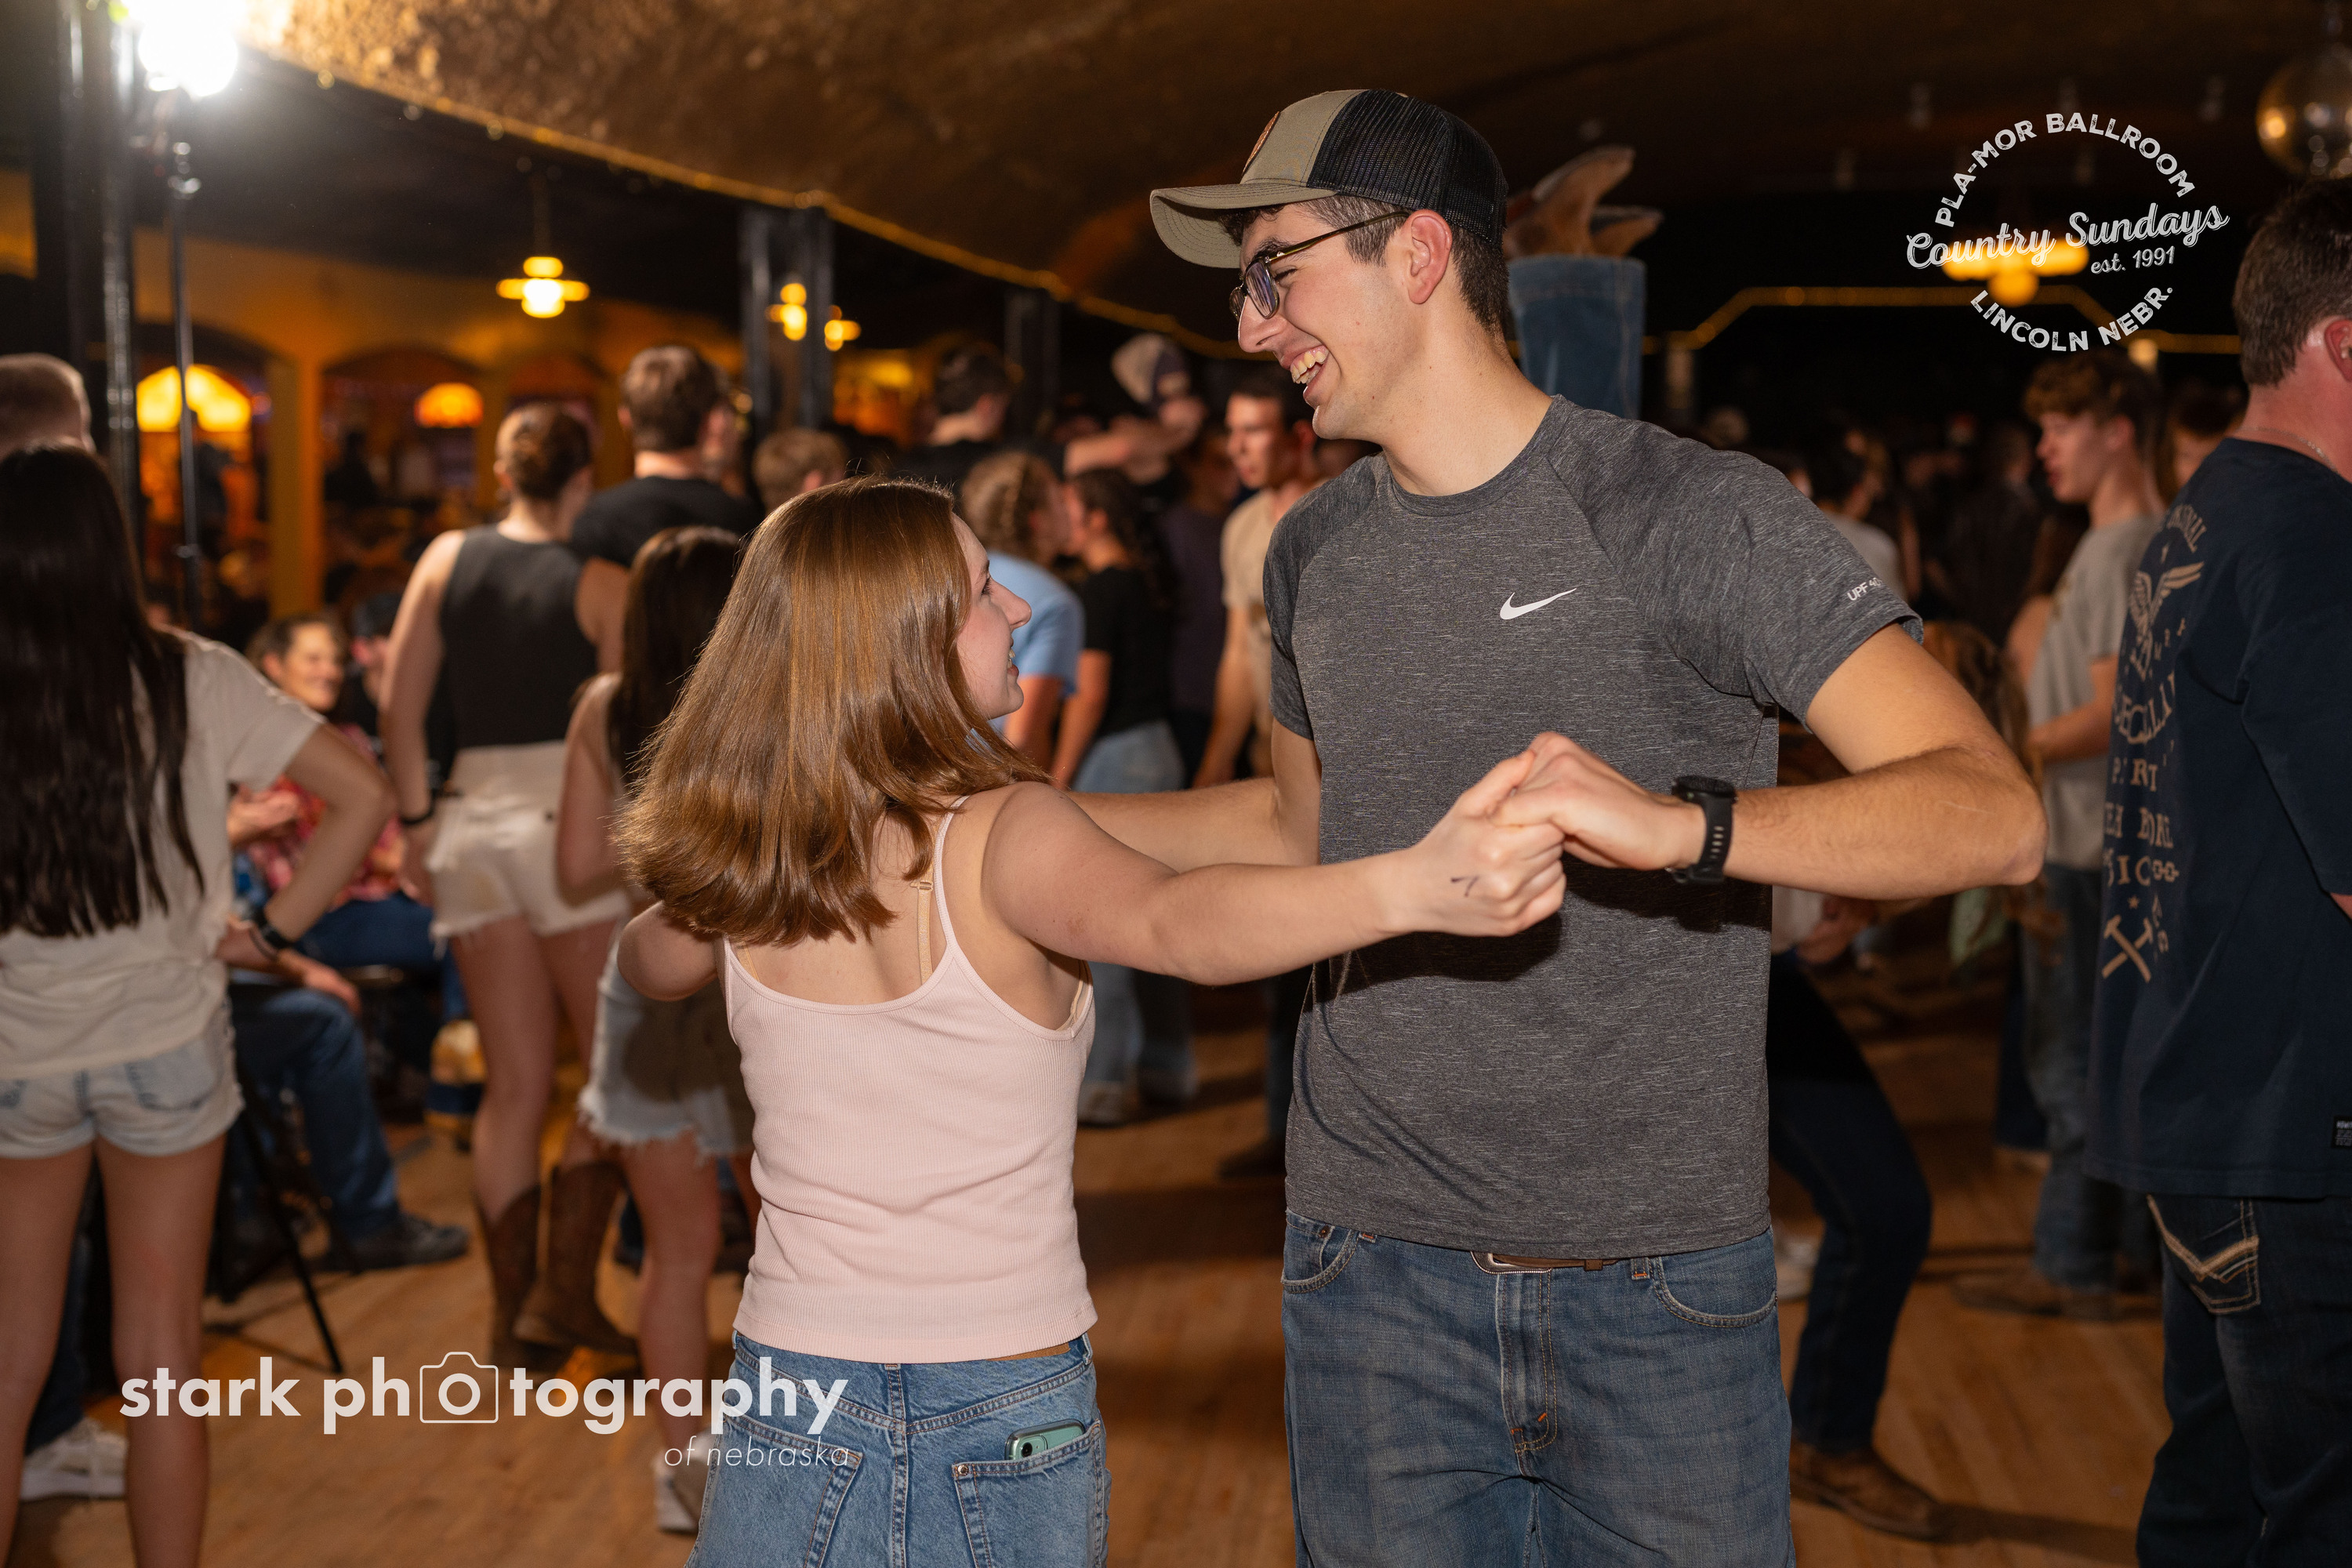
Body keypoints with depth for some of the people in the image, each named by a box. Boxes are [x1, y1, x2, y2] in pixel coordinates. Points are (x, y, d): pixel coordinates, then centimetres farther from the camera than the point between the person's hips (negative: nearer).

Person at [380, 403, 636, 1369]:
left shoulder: (447, 560, 7)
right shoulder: (602, 583, -3)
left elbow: (399, 709, 5)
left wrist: (415, 822, 13)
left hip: (475, 817, 5)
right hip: (571, 820, -4)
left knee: (515, 1083, 10)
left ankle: (513, 1314, 13)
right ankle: (565, 1290, -1)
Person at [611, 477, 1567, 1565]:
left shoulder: (733, 873, -5)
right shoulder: (1002, 836, -19)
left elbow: (649, 966, 17)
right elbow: (1173, 924, -39)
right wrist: (1411, 888, -53)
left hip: (793, 1400, 3)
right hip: (1013, 1421, -2)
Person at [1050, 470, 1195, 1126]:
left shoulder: (1101, 589, -14)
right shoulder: (1146, 582, 11)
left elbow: (1089, 696, -17)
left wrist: (1056, 780, -13)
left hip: (1113, 758, -9)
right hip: (1158, 749, 9)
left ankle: (1100, 1083, -2)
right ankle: (1168, 1065, 21)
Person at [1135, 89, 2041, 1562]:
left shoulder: (1694, 513, -10)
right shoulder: (1314, 554, 8)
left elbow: (1996, 815, -17)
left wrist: (1674, 821, -32)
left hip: (1661, 1283, -4)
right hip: (1377, 1270, 4)